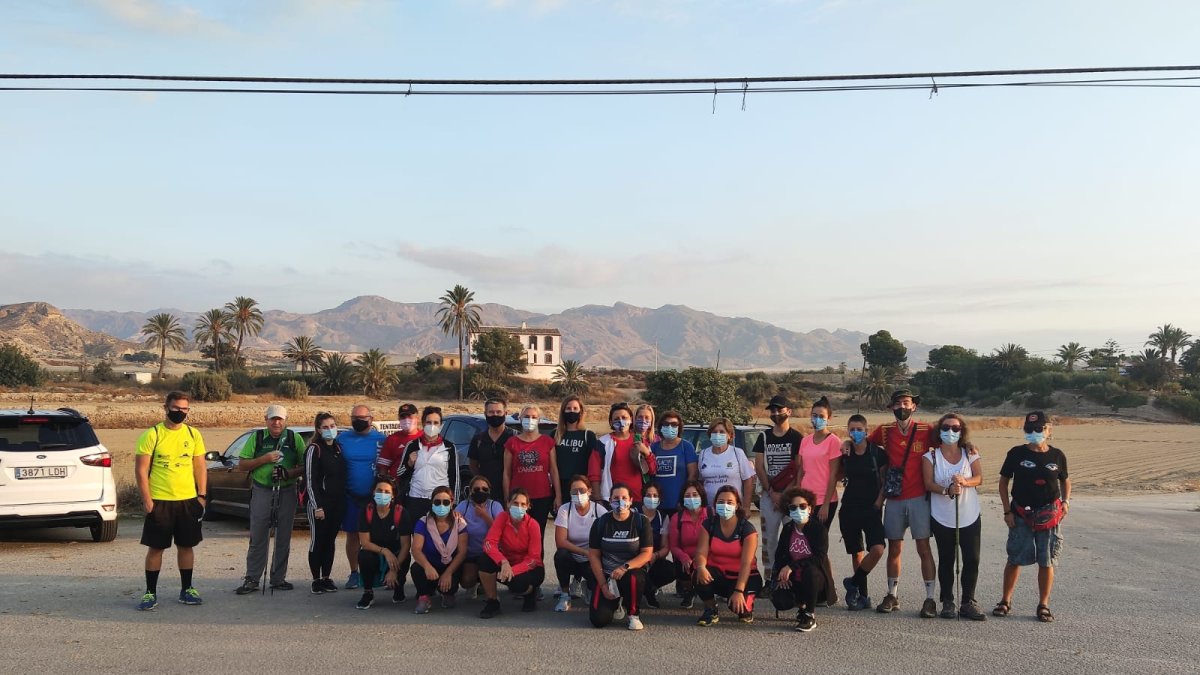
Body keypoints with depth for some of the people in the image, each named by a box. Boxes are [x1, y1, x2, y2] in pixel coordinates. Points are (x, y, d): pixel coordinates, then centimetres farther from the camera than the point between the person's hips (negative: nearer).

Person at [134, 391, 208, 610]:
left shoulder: (193, 434, 6)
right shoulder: (152, 435, -7)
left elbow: (200, 467, 10)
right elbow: (141, 469, -7)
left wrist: (202, 496, 4)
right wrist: (147, 500, -11)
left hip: (188, 500, 4)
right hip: (159, 501, -3)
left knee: (186, 545, 10)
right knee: (155, 547, 2)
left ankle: (186, 590, 21)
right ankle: (150, 593, 11)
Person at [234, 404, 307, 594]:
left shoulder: (294, 438, 6)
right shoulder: (257, 437, 5)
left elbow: (304, 465, 4)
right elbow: (242, 465, 2)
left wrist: (289, 473, -14)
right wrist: (264, 459, -12)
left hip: (287, 492, 1)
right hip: (261, 491, -1)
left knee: (283, 538, 6)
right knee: (258, 538, -1)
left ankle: (278, 578, 15)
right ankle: (252, 579, 5)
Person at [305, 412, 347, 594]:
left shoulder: (339, 447, 12)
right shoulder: (314, 449, -7)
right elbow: (310, 480, -10)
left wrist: (343, 502, 11)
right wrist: (317, 506, -15)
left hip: (337, 503, 6)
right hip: (319, 503, -6)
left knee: (330, 541, 10)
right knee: (317, 541, -1)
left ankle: (326, 577, 17)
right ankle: (316, 580, 6)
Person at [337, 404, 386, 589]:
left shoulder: (381, 439, 0)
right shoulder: (342, 438, 4)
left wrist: (388, 490, -4)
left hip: (375, 496, -1)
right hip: (350, 497, 2)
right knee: (352, 535, 7)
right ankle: (354, 573, 17)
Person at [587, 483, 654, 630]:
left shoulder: (641, 522, -3)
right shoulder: (601, 523, 1)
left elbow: (647, 553, -9)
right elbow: (593, 555, 0)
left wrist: (625, 567, -25)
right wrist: (603, 585, -9)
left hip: (633, 570, -1)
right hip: (605, 575, 1)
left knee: (632, 578, -39)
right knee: (599, 620, -17)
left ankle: (634, 614, -8)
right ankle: (616, 603, 20)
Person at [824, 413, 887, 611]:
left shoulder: (878, 453, -5)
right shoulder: (845, 454, 4)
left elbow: (885, 481, 0)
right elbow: (836, 477, 17)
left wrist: (879, 502, -8)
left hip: (871, 508, -2)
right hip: (849, 508, 3)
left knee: (877, 549, -19)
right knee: (856, 552, 6)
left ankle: (853, 583, 1)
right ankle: (862, 595, 16)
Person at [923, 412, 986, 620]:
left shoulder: (970, 454, 5)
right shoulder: (931, 456, 0)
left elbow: (979, 478, -5)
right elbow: (929, 483, -8)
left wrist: (965, 482, -26)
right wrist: (947, 490, -26)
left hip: (969, 517, 1)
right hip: (942, 517, -1)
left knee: (972, 560, 0)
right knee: (946, 560, 6)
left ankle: (968, 602, 10)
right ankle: (947, 602, 15)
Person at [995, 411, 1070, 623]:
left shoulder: (1057, 455, 2)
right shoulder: (1017, 454, -2)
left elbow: (1065, 480, 17)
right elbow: (1004, 481, 5)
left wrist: (1065, 501, 0)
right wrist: (1007, 510, -1)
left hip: (1049, 515, 1)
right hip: (1021, 515, -1)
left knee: (1047, 561, 3)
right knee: (1015, 559, 3)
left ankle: (1043, 605, 14)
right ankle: (1005, 601, 15)